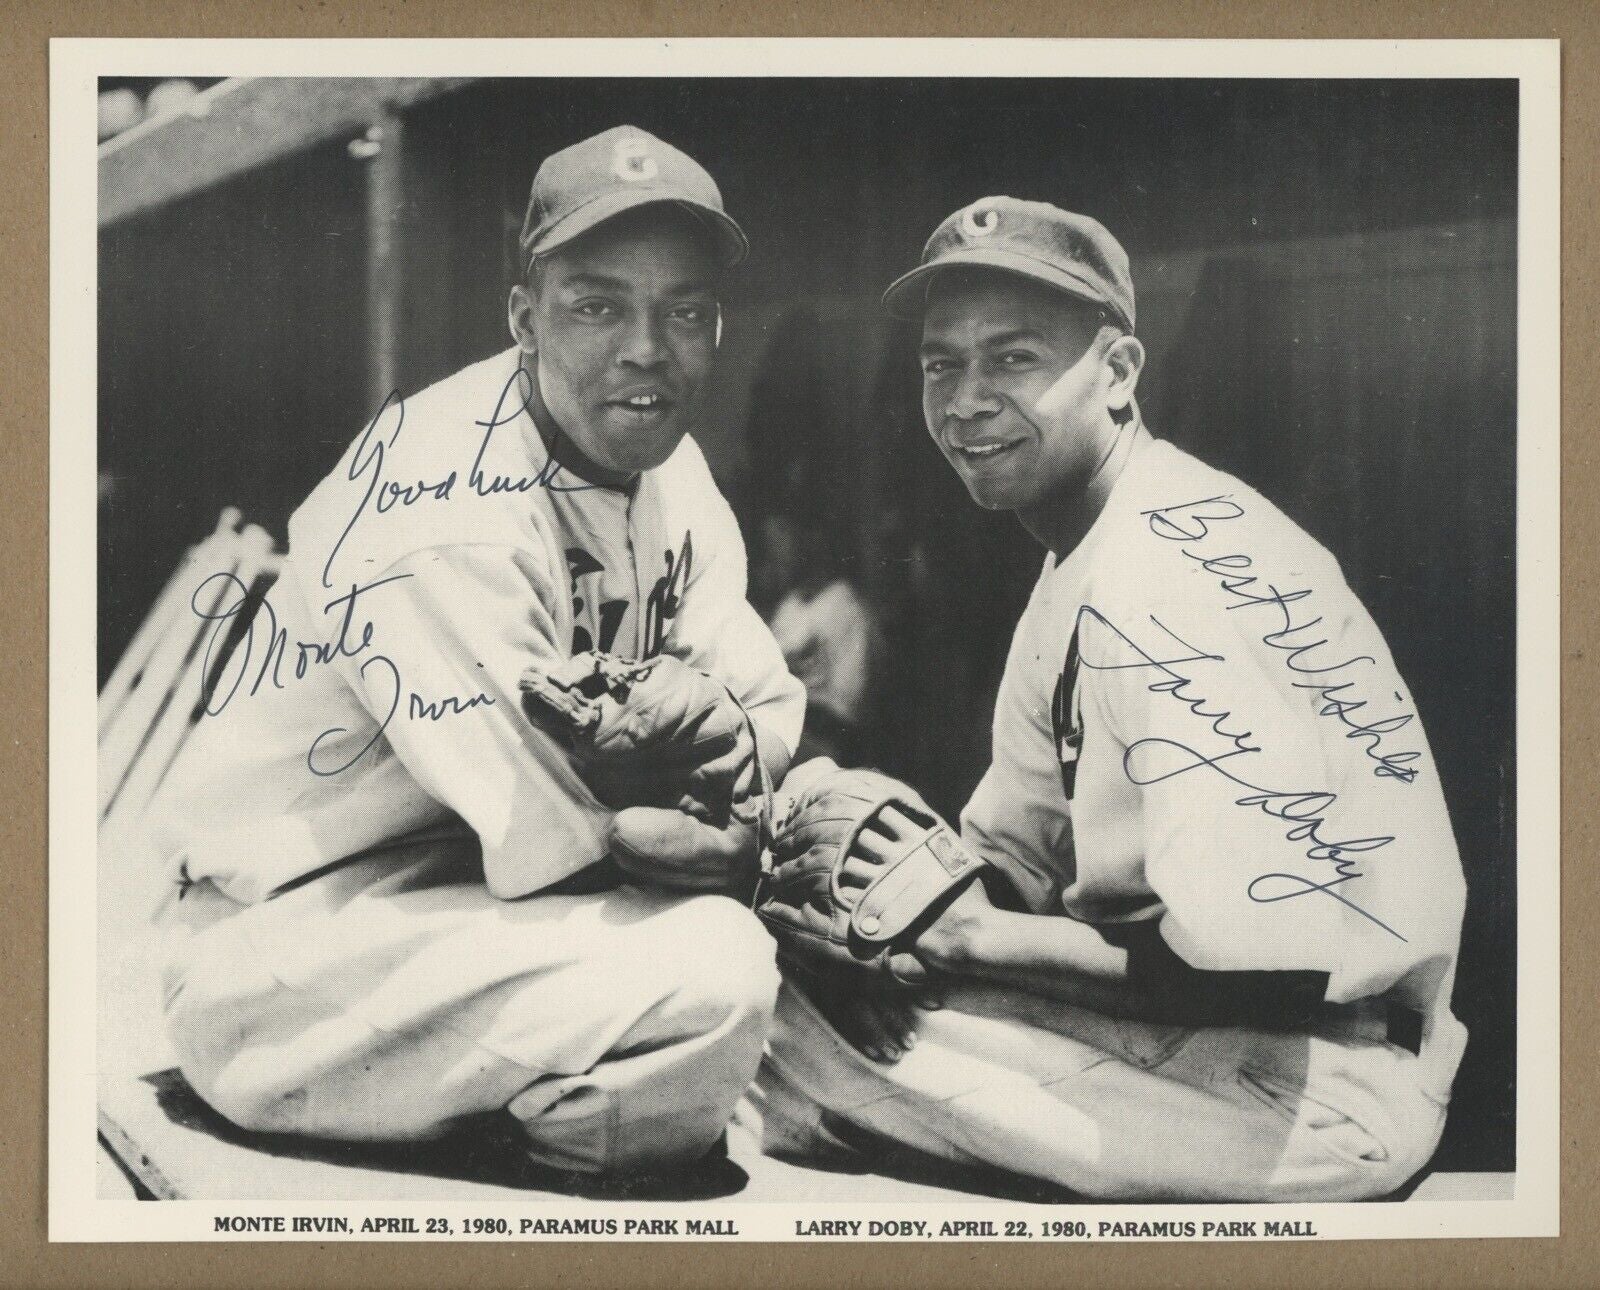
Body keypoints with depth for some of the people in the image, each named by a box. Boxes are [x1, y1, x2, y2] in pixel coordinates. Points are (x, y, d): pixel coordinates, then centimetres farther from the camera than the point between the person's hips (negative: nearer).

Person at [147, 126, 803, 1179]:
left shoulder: (657, 451, 3)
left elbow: (772, 711, 4)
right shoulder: (452, 526, -26)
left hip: (472, 882, 9)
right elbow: (567, 846, -25)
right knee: (709, 969, -27)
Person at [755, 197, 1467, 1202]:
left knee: (809, 1023, -16)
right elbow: (1026, 849, 13)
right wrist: (928, 864, -10)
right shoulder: (1084, 562, 13)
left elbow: (1265, 962, -27)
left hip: (1322, 1083, -10)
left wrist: (972, 931, -16)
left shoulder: (1156, 581, -21)